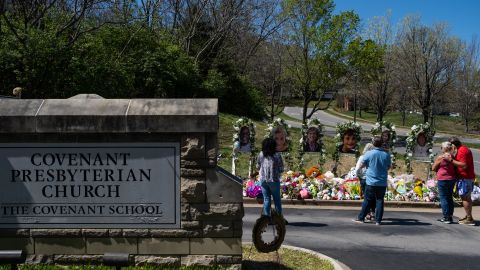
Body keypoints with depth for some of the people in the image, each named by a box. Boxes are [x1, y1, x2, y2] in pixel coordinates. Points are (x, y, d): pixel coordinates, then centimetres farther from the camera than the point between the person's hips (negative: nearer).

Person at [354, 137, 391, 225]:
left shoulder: (369, 154, -9)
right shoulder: (386, 154, 0)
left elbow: (361, 165, 0)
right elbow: (389, 167, 13)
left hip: (371, 182, -2)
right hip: (382, 183, 2)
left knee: (367, 201, 6)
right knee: (379, 201, 6)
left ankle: (361, 218, 12)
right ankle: (378, 220, 6)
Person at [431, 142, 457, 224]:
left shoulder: (440, 157, -12)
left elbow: (433, 168, -4)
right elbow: (455, 168, 13)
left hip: (443, 179, -6)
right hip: (452, 179, 6)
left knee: (443, 198, 0)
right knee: (450, 197, 14)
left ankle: (446, 217, -1)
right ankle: (450, 216, 19)